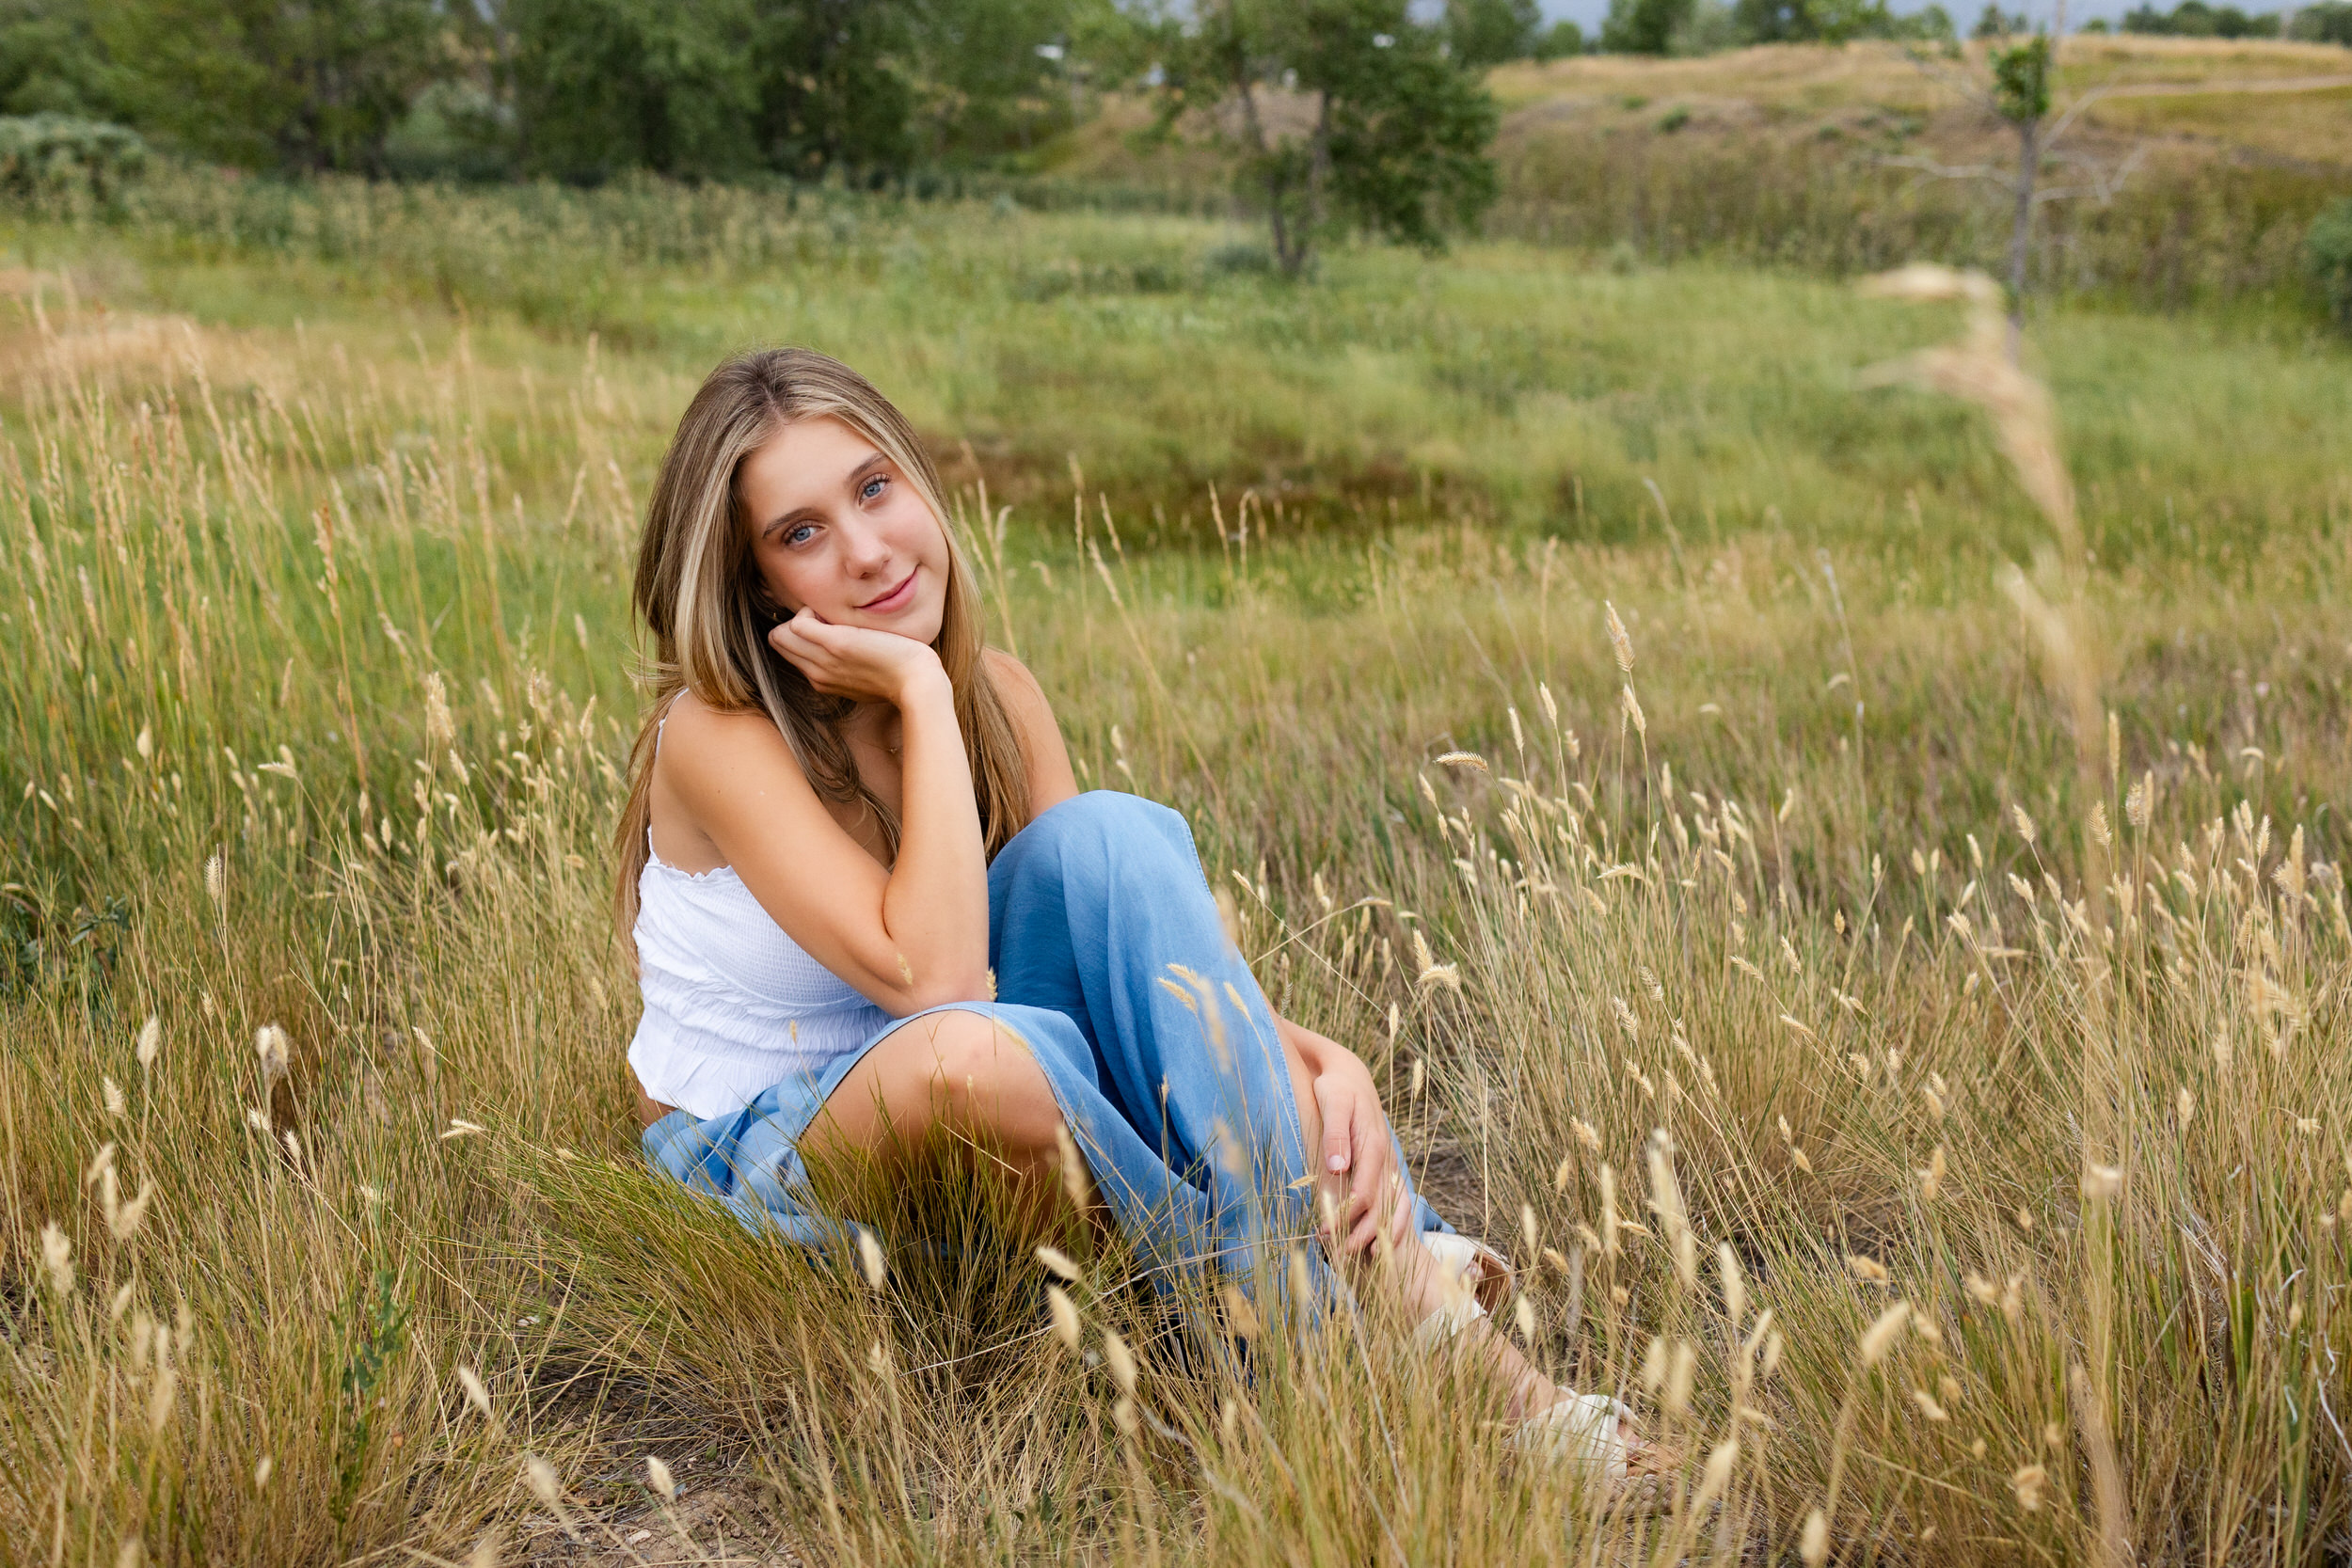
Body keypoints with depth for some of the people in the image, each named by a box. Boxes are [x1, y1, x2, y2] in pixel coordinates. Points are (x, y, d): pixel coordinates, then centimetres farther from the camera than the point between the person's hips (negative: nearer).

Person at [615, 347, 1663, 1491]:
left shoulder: (994, 693, -3)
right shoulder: (717, 732, -21)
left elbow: (1126, 947, -8)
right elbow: (932, 977, -32)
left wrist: (1317, 1060, -25)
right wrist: (920, 693, -27)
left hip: (957, 1135, 5)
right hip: (751, 1169, -5)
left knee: (1109, 834, -24)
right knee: (983, 1053, -41)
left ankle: (1395, 1274, -30)